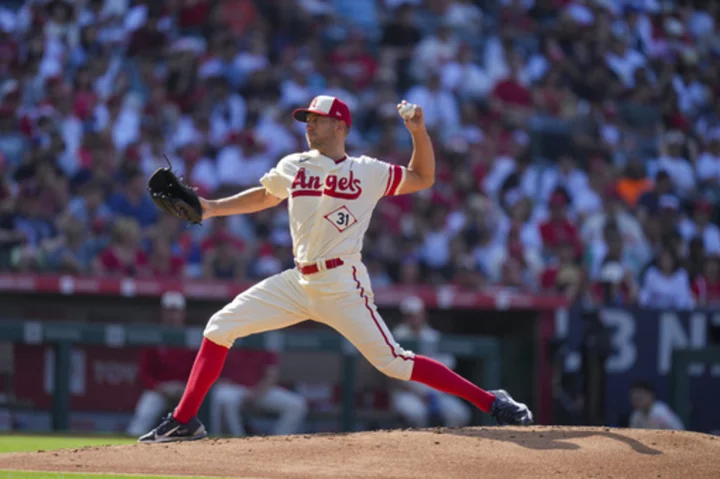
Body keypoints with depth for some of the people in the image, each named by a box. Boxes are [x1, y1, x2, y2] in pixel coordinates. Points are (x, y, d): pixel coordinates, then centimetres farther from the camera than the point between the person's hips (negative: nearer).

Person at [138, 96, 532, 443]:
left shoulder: (368, 172, 0)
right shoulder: (293, 167, 10)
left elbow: (424, 178, 10)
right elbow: (264, 196, 29)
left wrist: (419, 132, -5)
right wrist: (212, 209, 20)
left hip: (343, 287, -5)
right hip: (299, 283, 5)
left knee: (393, 362, -15)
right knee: (219, 328, -1)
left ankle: (490, 402, -9)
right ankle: (184, 421, 8)